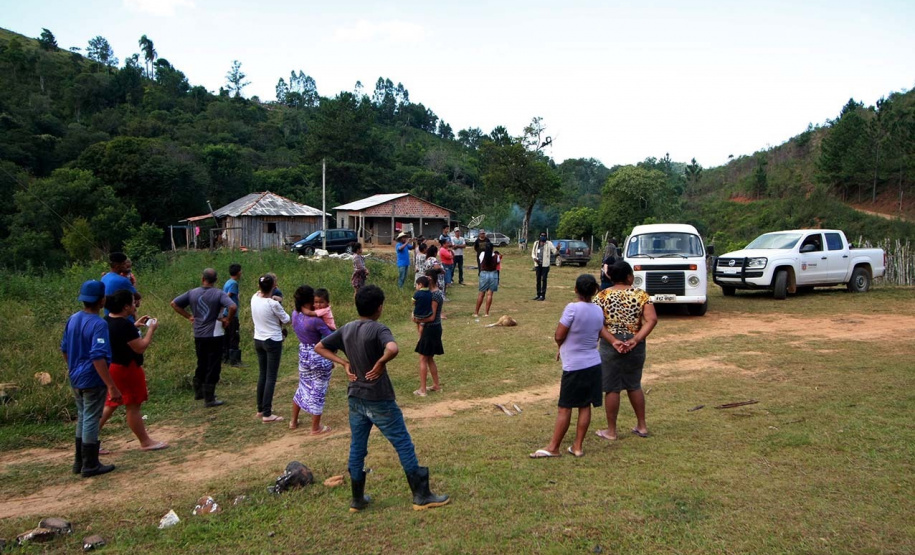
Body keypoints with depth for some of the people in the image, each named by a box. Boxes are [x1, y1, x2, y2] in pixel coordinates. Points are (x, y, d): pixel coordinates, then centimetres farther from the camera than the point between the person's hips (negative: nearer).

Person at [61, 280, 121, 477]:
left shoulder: (72, 319, 3)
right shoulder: (98, 324, -21)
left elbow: (64, 348, 14)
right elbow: (98, 357, -27)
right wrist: (112, 386, -27)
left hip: (76, 378, 8)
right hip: (93, 380, -8)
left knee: (82, 418, 20)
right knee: (91, 421, 3)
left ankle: (79, 462, 30)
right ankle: (90, 466, 13)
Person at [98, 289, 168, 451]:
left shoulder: (108, 320, 5)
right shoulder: (124, 325, -25)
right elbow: (141, 347, -23)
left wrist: (135, 326, 16)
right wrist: (151, 330, -12)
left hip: (112, 367, 9)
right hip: (126, 369, -9)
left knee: (110, 405, 17)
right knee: (133, 406, 2)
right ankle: (145, 442, 15)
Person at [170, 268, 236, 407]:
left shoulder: (192, 293, 2)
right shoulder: (219, 293, -12)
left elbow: (174, 303, 7)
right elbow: (233, 307, -27)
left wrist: (189, 316, 8)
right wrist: (228, 320, -10)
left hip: (198, 335, 5)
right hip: (214, 335, -5)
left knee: (201, 365, 22)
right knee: (213, 367, 2)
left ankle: (198, 392, 32)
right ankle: (209, 399, 4)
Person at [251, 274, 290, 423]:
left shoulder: (254, 299, -4)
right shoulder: (273, 304, -22)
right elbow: (286, 320, -9)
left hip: (258, 340, 7)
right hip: (273, 342, -7)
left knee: (262, 375, 18)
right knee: (271, 377, -1)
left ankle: (260, 409, 27)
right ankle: (267, 414, 1)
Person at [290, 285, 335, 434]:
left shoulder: (295, 315, -5)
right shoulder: (316, 320, -25)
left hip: (303, 354, 7)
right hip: (320, 356, -7)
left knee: (303, 387, 25)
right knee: (318, 392, 7)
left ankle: (294, 421, 38)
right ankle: (316, 428, 18)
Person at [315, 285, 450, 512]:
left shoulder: (346, 330, 3)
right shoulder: (378, 329, -17)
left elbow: (319, 347, 11)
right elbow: (392, 349, -38)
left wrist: (344, 363, 5)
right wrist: (380, 364, -19)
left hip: (355, 399, 7)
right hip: (379, 400, -6)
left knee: (357, 448, 15)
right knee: (404, 445, 4)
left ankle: (357, 499, 25)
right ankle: (421, 496, 10)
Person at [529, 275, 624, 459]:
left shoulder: (572, 308, -18)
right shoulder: (598, 310, 2)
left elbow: (559, 336, -13)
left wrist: (562, 348, 3)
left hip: (574, 367, -6)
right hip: (593, 364, 6)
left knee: (565, 408, 0)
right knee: (585, 406, 10)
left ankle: (553, 447, 8)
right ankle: (577, 446, 17)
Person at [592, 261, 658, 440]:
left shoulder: (602, 296, -7)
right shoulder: (641, 295, -3)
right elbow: (652, 320, -12)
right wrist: (635, 340, -14)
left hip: (610, 345, -2)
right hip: (636, 347, 3)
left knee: (612, 388, 6)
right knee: (634, 385, 20)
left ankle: (611, 431, 17)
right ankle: (642, 426, 30)